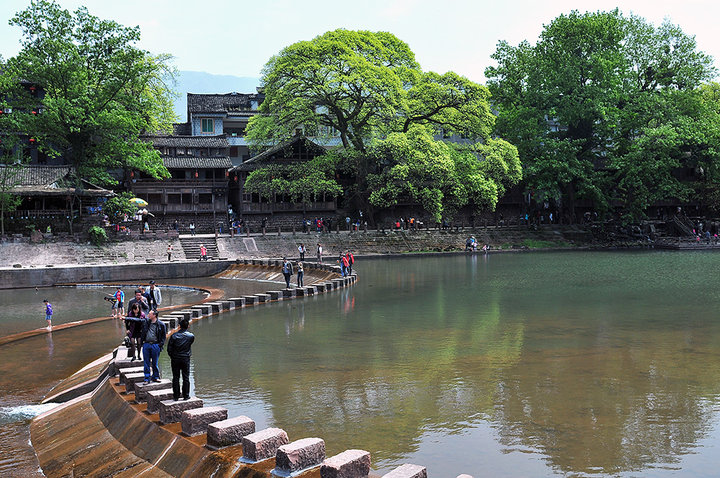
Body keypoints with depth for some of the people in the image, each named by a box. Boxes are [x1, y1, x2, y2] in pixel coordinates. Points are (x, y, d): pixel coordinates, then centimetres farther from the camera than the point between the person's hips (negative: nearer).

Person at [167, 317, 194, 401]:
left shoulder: (174, 336, -9)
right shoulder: (191, 336, -8)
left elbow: (169, 349, -4)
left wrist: (172, 357, 9)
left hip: (175, 359, 0)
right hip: (186, 359, 0)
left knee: (176, 378, 8)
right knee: (186, 378, 7)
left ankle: (176, 396, 11)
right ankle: (186, 396, 10)